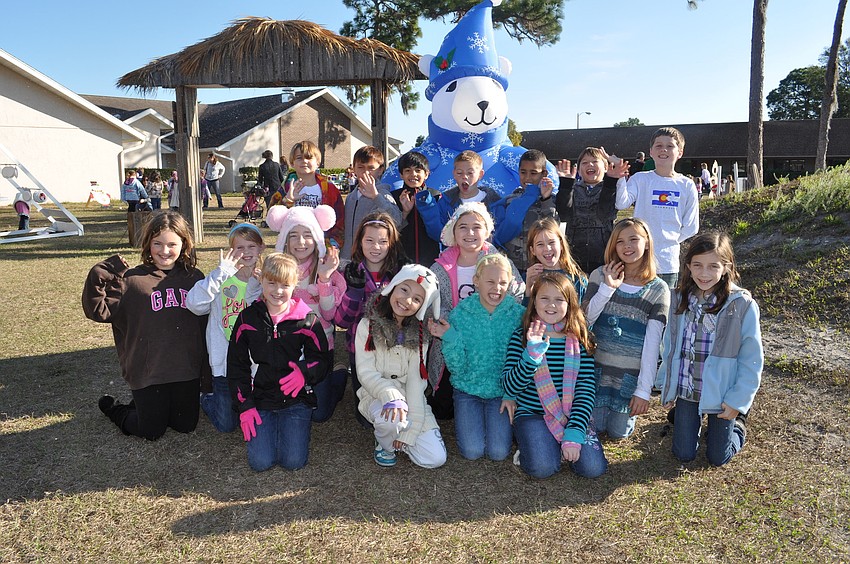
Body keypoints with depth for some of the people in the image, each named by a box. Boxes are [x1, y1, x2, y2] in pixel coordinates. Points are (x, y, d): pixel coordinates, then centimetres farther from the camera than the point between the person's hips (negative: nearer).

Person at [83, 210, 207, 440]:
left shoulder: (194, 279, 2)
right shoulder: (132, 280, -7)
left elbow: (206, 322, 8)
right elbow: (98, 311, -10)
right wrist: (99, 278, -24)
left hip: (187, 371, 3)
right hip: (148, 372, -3)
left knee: (186, 425, 16)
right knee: (152, 432, 12)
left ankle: (152, 406, 43)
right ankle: (114, 409, 39)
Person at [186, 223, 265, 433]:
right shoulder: (223, 280, -6)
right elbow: (194, 304, -22)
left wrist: (256, 285, -22)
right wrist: (221, 273, -25)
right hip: (225, 361, -2)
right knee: (227, 424, 6)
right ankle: (207, 399, 36)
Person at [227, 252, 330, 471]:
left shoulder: (306, 319, -4)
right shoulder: (247, 318, 1)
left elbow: (321, 359, 1)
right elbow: (236, 365, 5)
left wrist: (305, 372, -23)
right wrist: (245, 406, -3)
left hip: (296, 398, -1)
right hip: (260, 400, 1)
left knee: (294, 461, -11)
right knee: (260, 462, -10)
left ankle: (298, 425, 20)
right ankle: (263, 423, 20)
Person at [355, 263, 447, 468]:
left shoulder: (419, 334, 1)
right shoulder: (368, 326, -6)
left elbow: (416, 380, -6)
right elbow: (366, 372, -12)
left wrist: (410, 431, -13)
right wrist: (391, 396, -31)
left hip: (412, 399, 3)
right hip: (377, 396, -2)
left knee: (435, 458, -13)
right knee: (391, 418, -37)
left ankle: (401, 437, 16)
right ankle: (384, 444, -2)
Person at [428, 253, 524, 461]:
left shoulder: (518, 314, -9)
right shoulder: (460, 313, -10)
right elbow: (456, 367, -10)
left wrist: (512, 395, -9)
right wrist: (450, 338, -25)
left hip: (502, 391, 0)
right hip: (468, 389, 0)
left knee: (498, 452, -13)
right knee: (472, 451, -12)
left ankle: (505, 422, 19)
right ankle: (462, 420, 20)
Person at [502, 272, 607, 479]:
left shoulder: (579, 339, 1)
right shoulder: (521, 336, -4)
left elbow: (587, 388, -4)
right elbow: (509, 388, -12)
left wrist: (574, 434, -15)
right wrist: (532, 353, -27)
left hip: (573, 414, 2)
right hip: (532, 413, -2)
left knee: (593, 468, -18)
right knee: (542, 467, -26)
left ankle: (568, 444, 12)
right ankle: (531, 447, 7)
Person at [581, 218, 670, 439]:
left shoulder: (658, 290, -7)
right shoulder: (600, 276, -5)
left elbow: (652, 344, -11)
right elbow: (583, 322, -10)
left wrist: (644, 390, -13)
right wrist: (607, 288, -21)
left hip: (632, 373, 0)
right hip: (598, 366, 1)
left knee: (618, 432, 7)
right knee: (595, 427, 5)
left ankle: (633, 405, 37)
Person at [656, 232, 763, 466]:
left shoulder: (742, 305, -18)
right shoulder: (680, 299, -6)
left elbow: (752, 359, -11)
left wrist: (738, 400, -10)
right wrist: (666, 385, 6)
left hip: (722, 393, -3)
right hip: (685, 389, 3)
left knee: (717, 458, 10)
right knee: (683, 455, 10)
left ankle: (737, 423, 38)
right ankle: (684, 417, 39)